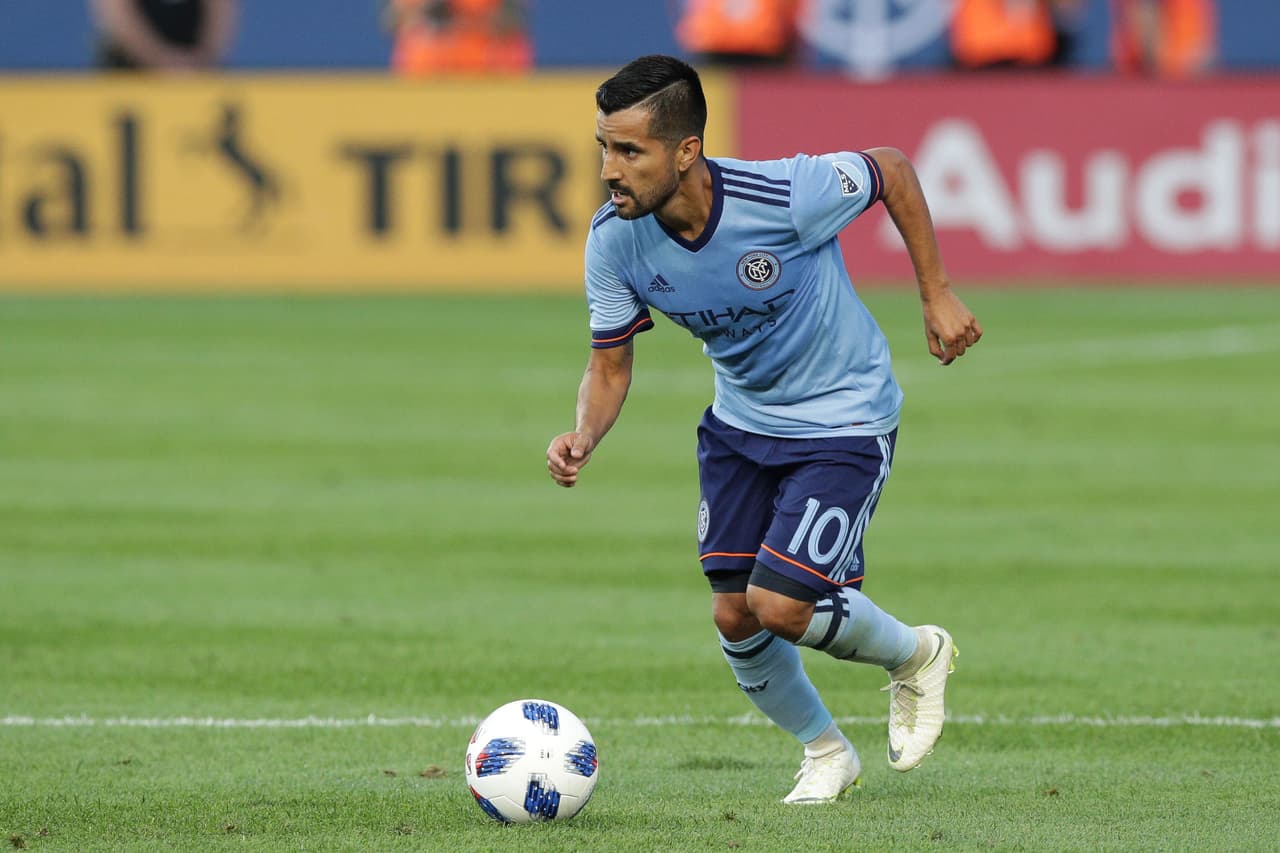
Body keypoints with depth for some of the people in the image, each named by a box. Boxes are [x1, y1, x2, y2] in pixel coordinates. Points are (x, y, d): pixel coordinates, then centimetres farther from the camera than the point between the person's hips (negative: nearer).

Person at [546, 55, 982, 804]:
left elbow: (893, 171, -12)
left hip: (844, 418, -5)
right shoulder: (615, 240, -18)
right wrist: (583, 439, -26)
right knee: (733, 616, 4)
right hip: (740, 423, 5)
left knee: (781, 607, -15)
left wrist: (937, 296, -9)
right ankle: (825, 753, 32)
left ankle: (916, 656, 18)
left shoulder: (786, 196, -32)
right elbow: (610, 366, -5)